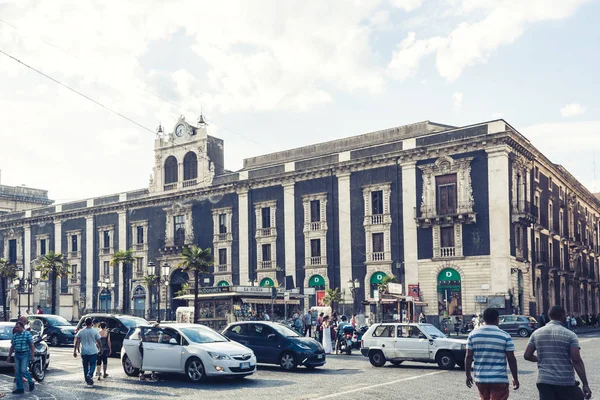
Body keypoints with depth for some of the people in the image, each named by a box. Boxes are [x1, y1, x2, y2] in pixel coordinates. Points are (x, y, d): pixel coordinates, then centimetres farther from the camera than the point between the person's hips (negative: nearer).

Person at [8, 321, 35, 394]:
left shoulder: (27, 334, -7)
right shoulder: (14, 336, 9)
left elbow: (32, 346, -8)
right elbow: (12, 347, 16)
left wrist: (32, 356, -13)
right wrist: (9, 356, 12)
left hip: (25, 355, -6)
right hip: (17, 355, 6)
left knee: (23, 370, -14)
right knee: (17, 372, 5)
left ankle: (31, 383, 8)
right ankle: (20, 388, 11)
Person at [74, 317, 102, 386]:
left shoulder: (81, 332, 1)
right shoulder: (95, 331, -5)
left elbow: (77, 342, -4)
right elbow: (99, 342, -1)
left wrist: (75, 351, -2)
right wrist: (100, 348, 14)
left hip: (84, 352, 2)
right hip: (93, 351, -2)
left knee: (85, 366, 12)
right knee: (92, 365, 6)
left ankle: (87, 380, 15)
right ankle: (89, 375, -21)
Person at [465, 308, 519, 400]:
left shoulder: (473, 334, 1)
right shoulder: (505, 336, -6)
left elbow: (468, 357, 1)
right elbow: (511, 359, -5)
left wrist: (468, 375, 10)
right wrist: (515, 379, 4)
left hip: (480, 379, 4)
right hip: (499, 380, -3)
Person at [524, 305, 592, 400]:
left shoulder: (536, 333, 5)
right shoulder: (570, 335, -6)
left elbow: (527, 355, 6)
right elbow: (577, 361, -11)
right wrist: (585, 384, -9)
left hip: (544, 381, 3)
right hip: (566, 382, -3)